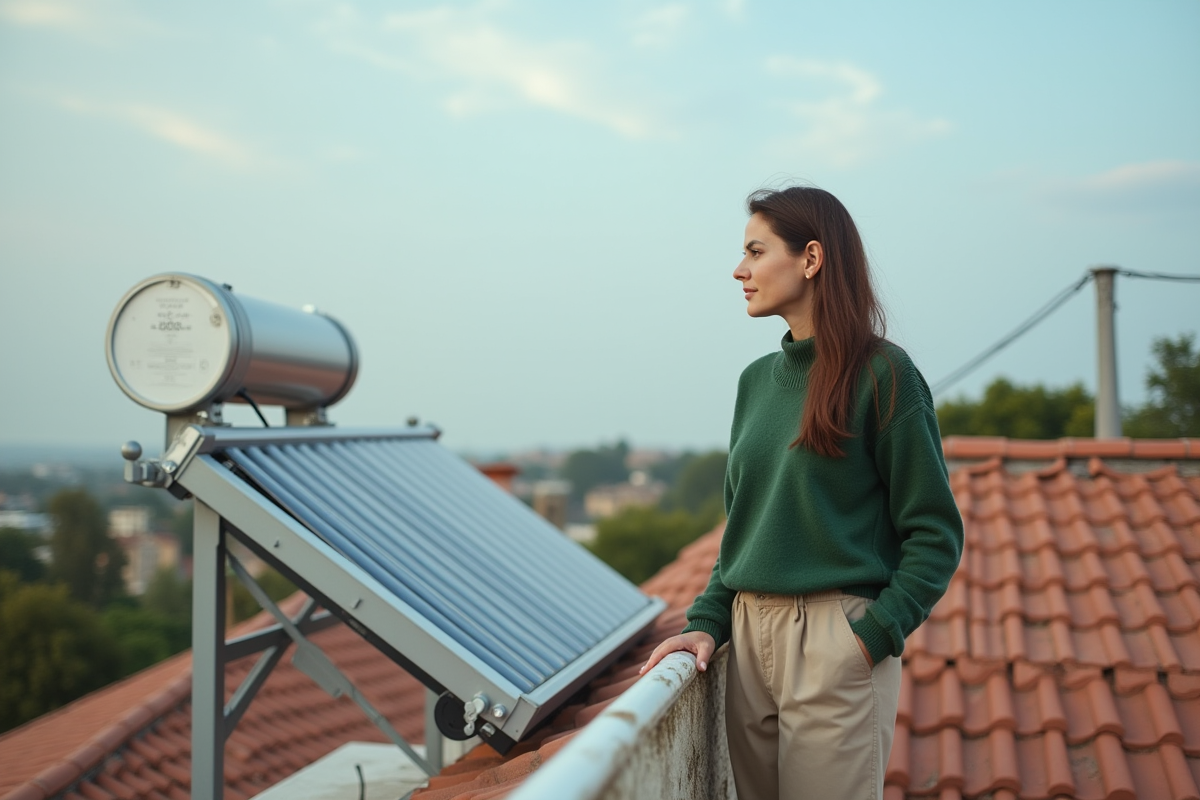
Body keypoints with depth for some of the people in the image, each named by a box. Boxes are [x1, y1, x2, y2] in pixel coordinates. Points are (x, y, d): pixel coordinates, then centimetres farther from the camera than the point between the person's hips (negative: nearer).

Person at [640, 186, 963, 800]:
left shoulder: (882, 374, -7)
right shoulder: (757, 379, 11)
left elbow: (936, 533, -7)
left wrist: (874, 636, -16)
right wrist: (709, 622, 4)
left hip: (837, 641, -6)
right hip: (750, 638, 6)